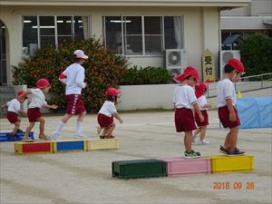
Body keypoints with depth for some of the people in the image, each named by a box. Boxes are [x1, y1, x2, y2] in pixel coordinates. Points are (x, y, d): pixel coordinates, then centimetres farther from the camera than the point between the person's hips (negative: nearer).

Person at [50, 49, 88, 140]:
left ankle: (78, 132, 15)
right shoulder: (80, 68, -10)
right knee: (69, 114, -9)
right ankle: (57, 132, -10)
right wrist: (83, 85, -1)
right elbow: (79, 81, -20)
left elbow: (61, 77, 15)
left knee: (82, 112, 15)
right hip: (74, 93, -9)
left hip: (69, 91, 9)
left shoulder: (70, 67, 14)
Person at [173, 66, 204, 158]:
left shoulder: (177, 88, 11)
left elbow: (175, 103, 15)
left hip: (178, 111, 7)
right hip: (187, 111, -7)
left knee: (187, 133, 16)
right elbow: (194, 103, -11)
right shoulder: (189, 89, -10)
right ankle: (189, 152, 1)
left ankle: (187, 151, 23)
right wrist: (200, 114, -5)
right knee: (189, 132, -1)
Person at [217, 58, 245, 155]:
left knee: (233, 129, 16)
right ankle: (232, 149, -3)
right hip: (228, 108, -10)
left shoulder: (220, 83, 17)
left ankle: (225, 146, 13)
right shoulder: (229, 83, -14)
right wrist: (232, 112, -25)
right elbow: (228, 99, -22)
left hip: (221, 108, 10)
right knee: (235, 128, -4)